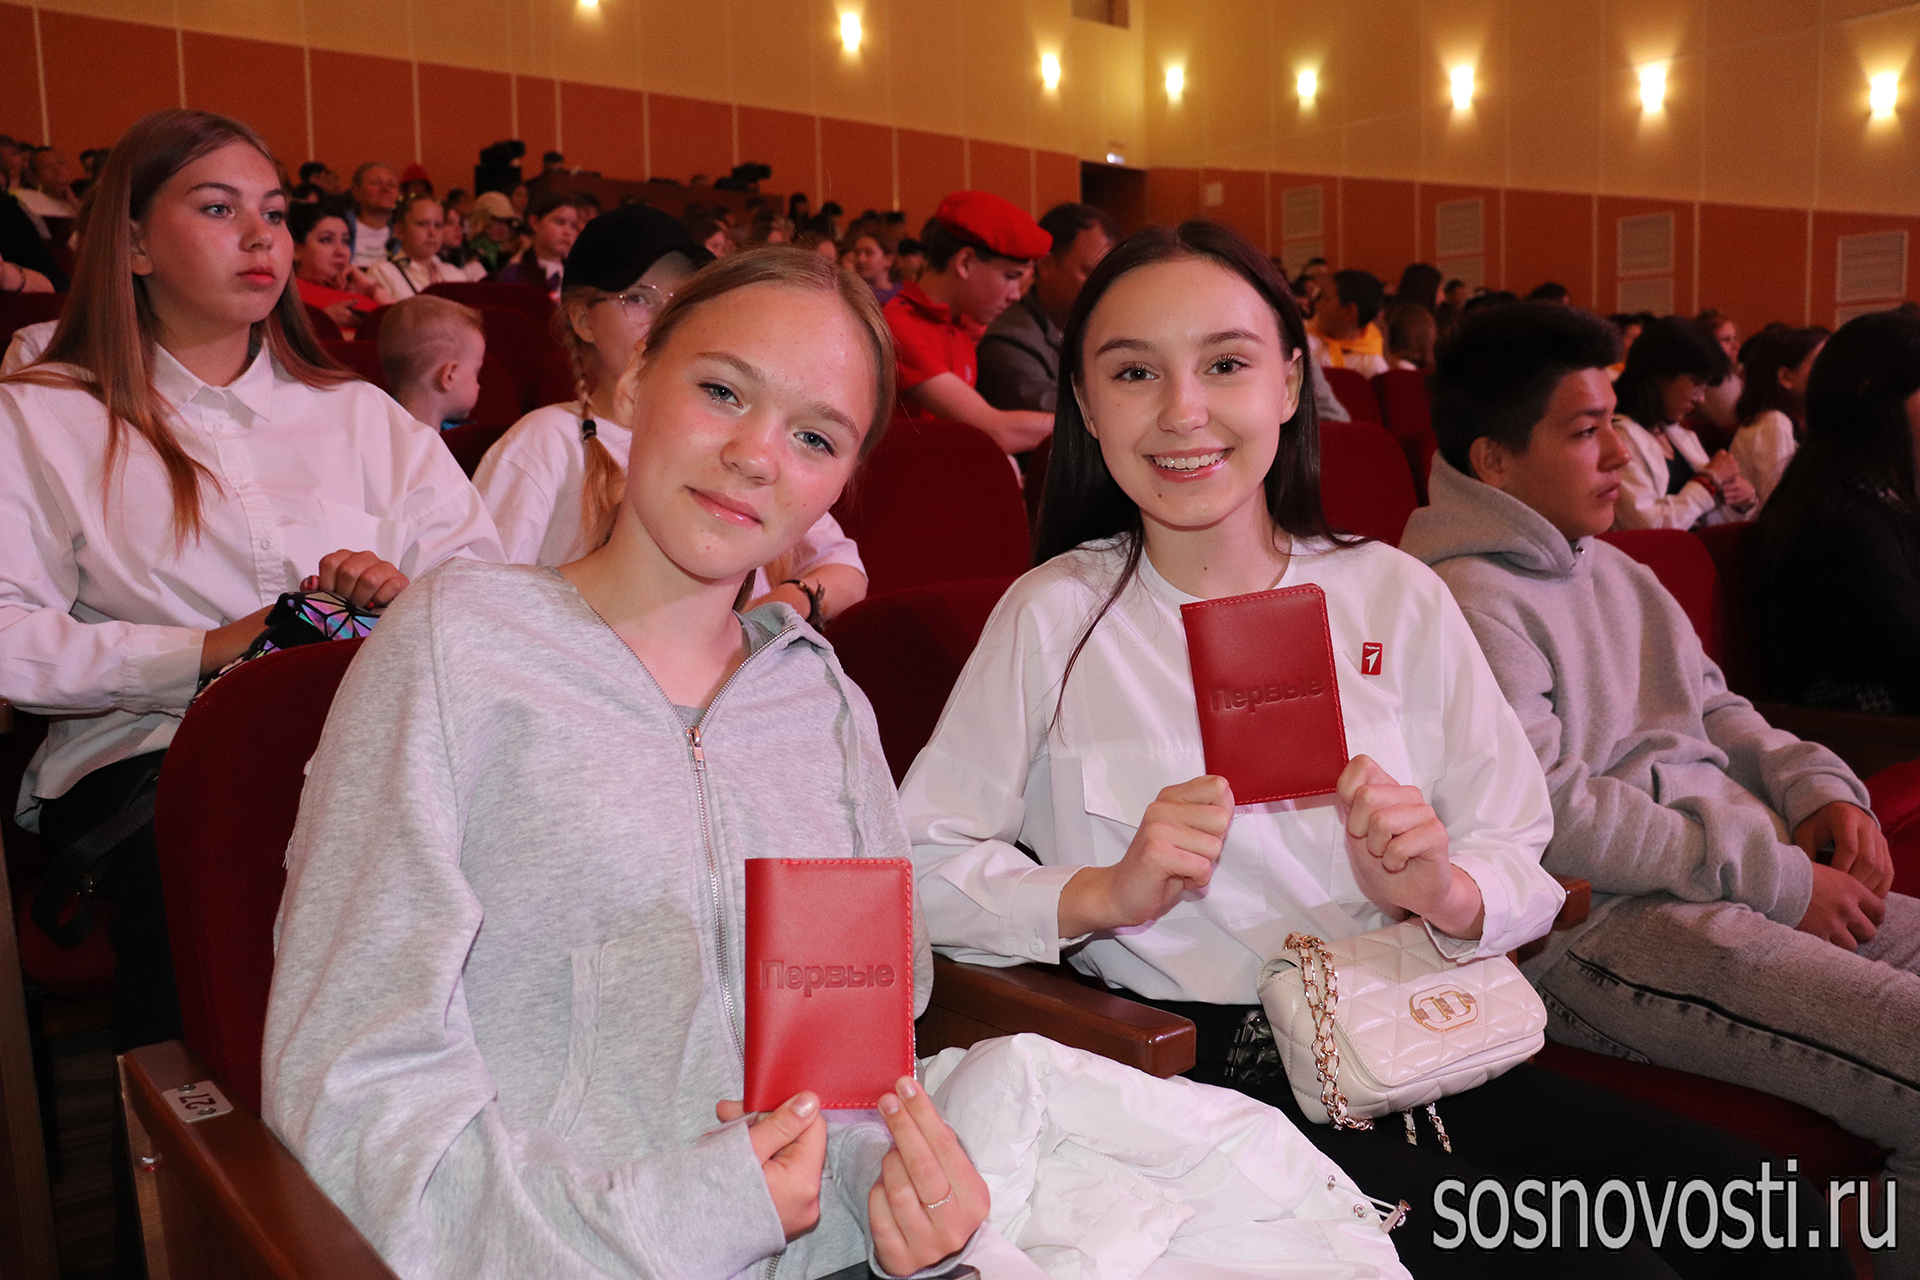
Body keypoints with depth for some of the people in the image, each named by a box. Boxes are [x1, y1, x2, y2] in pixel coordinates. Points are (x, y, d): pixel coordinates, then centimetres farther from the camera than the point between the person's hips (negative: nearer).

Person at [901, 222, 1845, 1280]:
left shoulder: (1397, 597, 6)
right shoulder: (1056, 617, -2)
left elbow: (1521, 866, 7)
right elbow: (917, 867, -5)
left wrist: (1444, 893, -15)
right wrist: (1104, 896, -20)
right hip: (1200, 1073, -4)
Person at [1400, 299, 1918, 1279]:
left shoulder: (1609, 568, 21)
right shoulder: (1462, 602, -10)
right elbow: (1549, 815, -17)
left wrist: (1815, 783, 6)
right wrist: (1774, 877, -14)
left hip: (1745, 885, 10)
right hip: (1606, 926, -10)